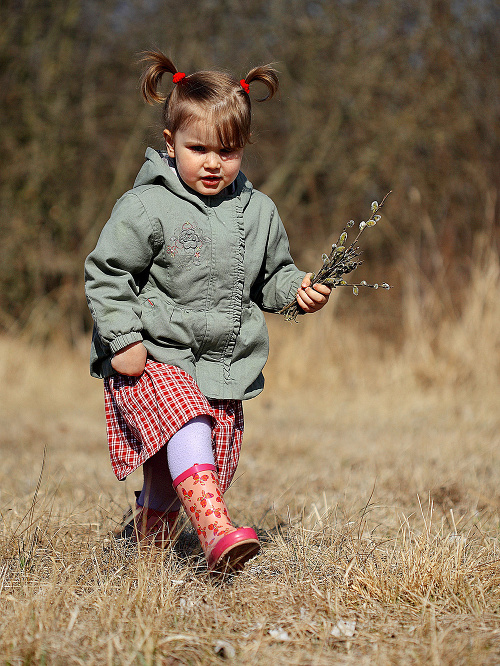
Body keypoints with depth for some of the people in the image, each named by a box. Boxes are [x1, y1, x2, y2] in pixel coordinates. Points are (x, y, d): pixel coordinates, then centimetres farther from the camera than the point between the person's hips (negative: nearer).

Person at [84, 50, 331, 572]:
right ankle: (216, 532, -42)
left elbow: (270, 276, 19)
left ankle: (148, 532, 36)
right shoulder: (146, 208, -10)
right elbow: (106, 274, -7)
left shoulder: (258, 212, 7)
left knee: (182, 476, 8)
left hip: (225, 368, 5)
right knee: (186, 425, -31)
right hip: (153, 358, -5)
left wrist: (296, 289, -2)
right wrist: (124, 338, -15)